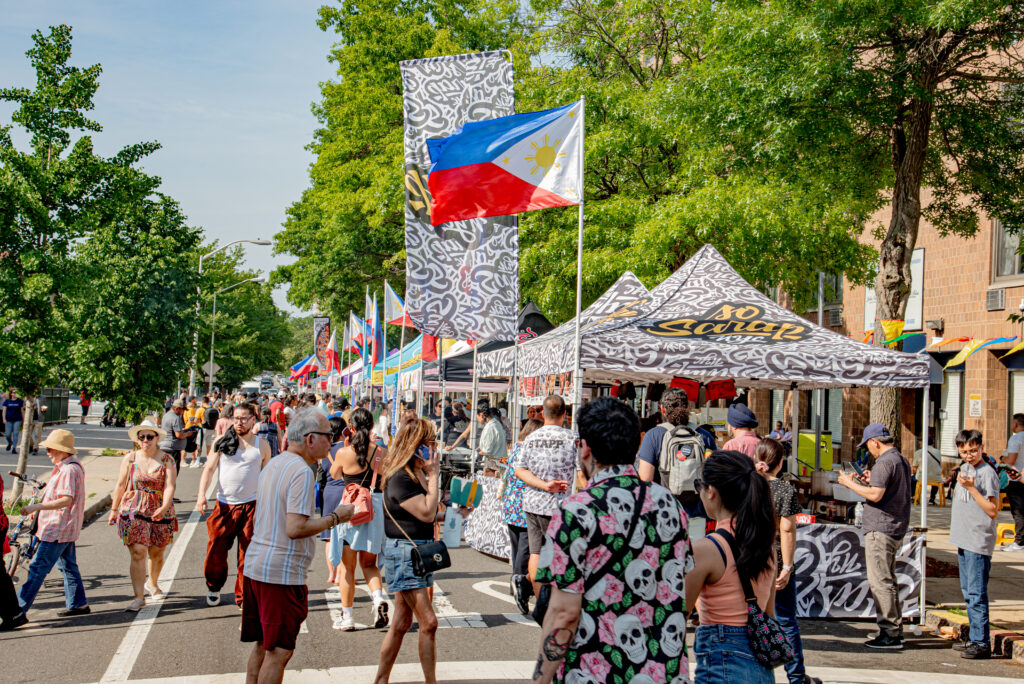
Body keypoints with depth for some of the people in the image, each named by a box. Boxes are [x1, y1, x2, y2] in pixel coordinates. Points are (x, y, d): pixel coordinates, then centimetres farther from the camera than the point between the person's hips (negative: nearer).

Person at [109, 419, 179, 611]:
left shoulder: (166, 460, -1)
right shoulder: (130, 458, 3)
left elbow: (169, 487, -11)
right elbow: (120, 485, 9)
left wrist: (164, 507, -27)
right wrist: (114, 510, 10)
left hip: (160, 513, 0)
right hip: (133, 511, 0)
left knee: (156, 553, 11)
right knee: (138, 552, -11)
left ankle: (152, 583, 40)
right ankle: (139, 597, -7)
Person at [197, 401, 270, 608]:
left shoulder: (262, 445, 7)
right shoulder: (222, 442, 5)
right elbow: (209, 468, 5)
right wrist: (202, 494, -10)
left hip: (251, 506, 0)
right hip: (224, 505, 0)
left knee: (247, 554, 0)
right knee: (216, 551, 4)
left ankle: (243, 597, 11)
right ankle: (214, 587, 29)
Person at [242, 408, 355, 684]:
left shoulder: (272, 465, 14)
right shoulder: (301, 471, -16)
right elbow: (295, 529, -22)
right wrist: (335, 517, -11)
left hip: (255, 566, 9)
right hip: (282, 572, -9)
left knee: (262, 646, 17)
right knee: (279, 651, -1)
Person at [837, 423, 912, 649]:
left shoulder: (885, 462, -16)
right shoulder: (902, 460, 16)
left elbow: (875, 495, -23)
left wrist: (850, 483, -12)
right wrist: (873, 481, 18)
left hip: (881, 529, -11)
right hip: (896, 529, 11)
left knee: (880, 581, -7)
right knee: (888, 581, 17)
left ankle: (890, 634, -7)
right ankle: (895, 631, 21)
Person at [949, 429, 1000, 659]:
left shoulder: (988, 473, -12)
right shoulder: (964, 469, 14)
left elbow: (993, 510, -17)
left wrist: (971, 488, -22)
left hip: (979, 544, -9)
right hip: (964, 542, 9)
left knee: (977, 594, -9)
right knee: (968, 593, 15)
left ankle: (981, 643, -6)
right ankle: (973, 637, 23)